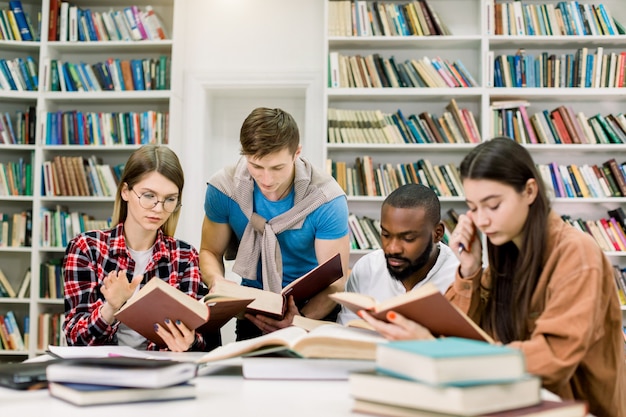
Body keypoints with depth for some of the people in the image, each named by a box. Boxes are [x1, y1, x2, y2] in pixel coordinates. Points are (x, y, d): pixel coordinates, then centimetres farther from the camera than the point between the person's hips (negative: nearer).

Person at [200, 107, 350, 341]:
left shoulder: (327, 200, -18)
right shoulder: (223, 189, -11)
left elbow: (335, 282, -17)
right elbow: (210, 251, 3)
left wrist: (301, 320, -37)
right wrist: (218, 284, -21)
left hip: (314, 307, -1)